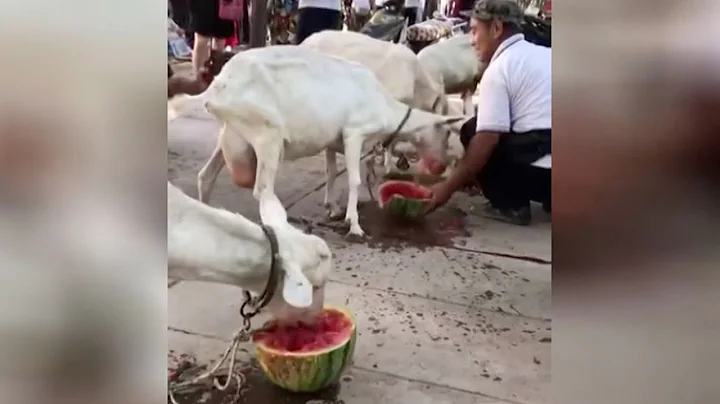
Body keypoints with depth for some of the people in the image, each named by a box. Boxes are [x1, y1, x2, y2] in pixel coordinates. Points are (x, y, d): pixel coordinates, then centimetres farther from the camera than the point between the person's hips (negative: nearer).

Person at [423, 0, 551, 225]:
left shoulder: (499, 69, -6)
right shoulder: (543, 54, 16)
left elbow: (486, 139, -12)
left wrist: (448, 187, -5)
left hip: (542, 166, -8)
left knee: (473, 132, 8)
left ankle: (510, 205, 4)